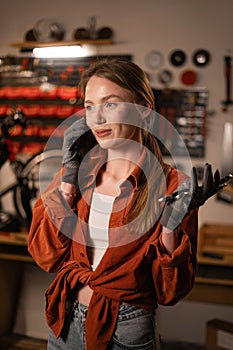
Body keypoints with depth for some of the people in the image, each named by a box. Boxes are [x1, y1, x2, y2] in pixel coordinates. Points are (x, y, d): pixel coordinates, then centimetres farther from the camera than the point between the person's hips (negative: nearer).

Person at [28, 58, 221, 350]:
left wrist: (171, 226, -27)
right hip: (65, 324, 4)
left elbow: (171, 292, -11)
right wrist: (69, 176, -14)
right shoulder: (80, 171, -4)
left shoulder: (172, 186, -15)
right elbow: (45, 256, -10)